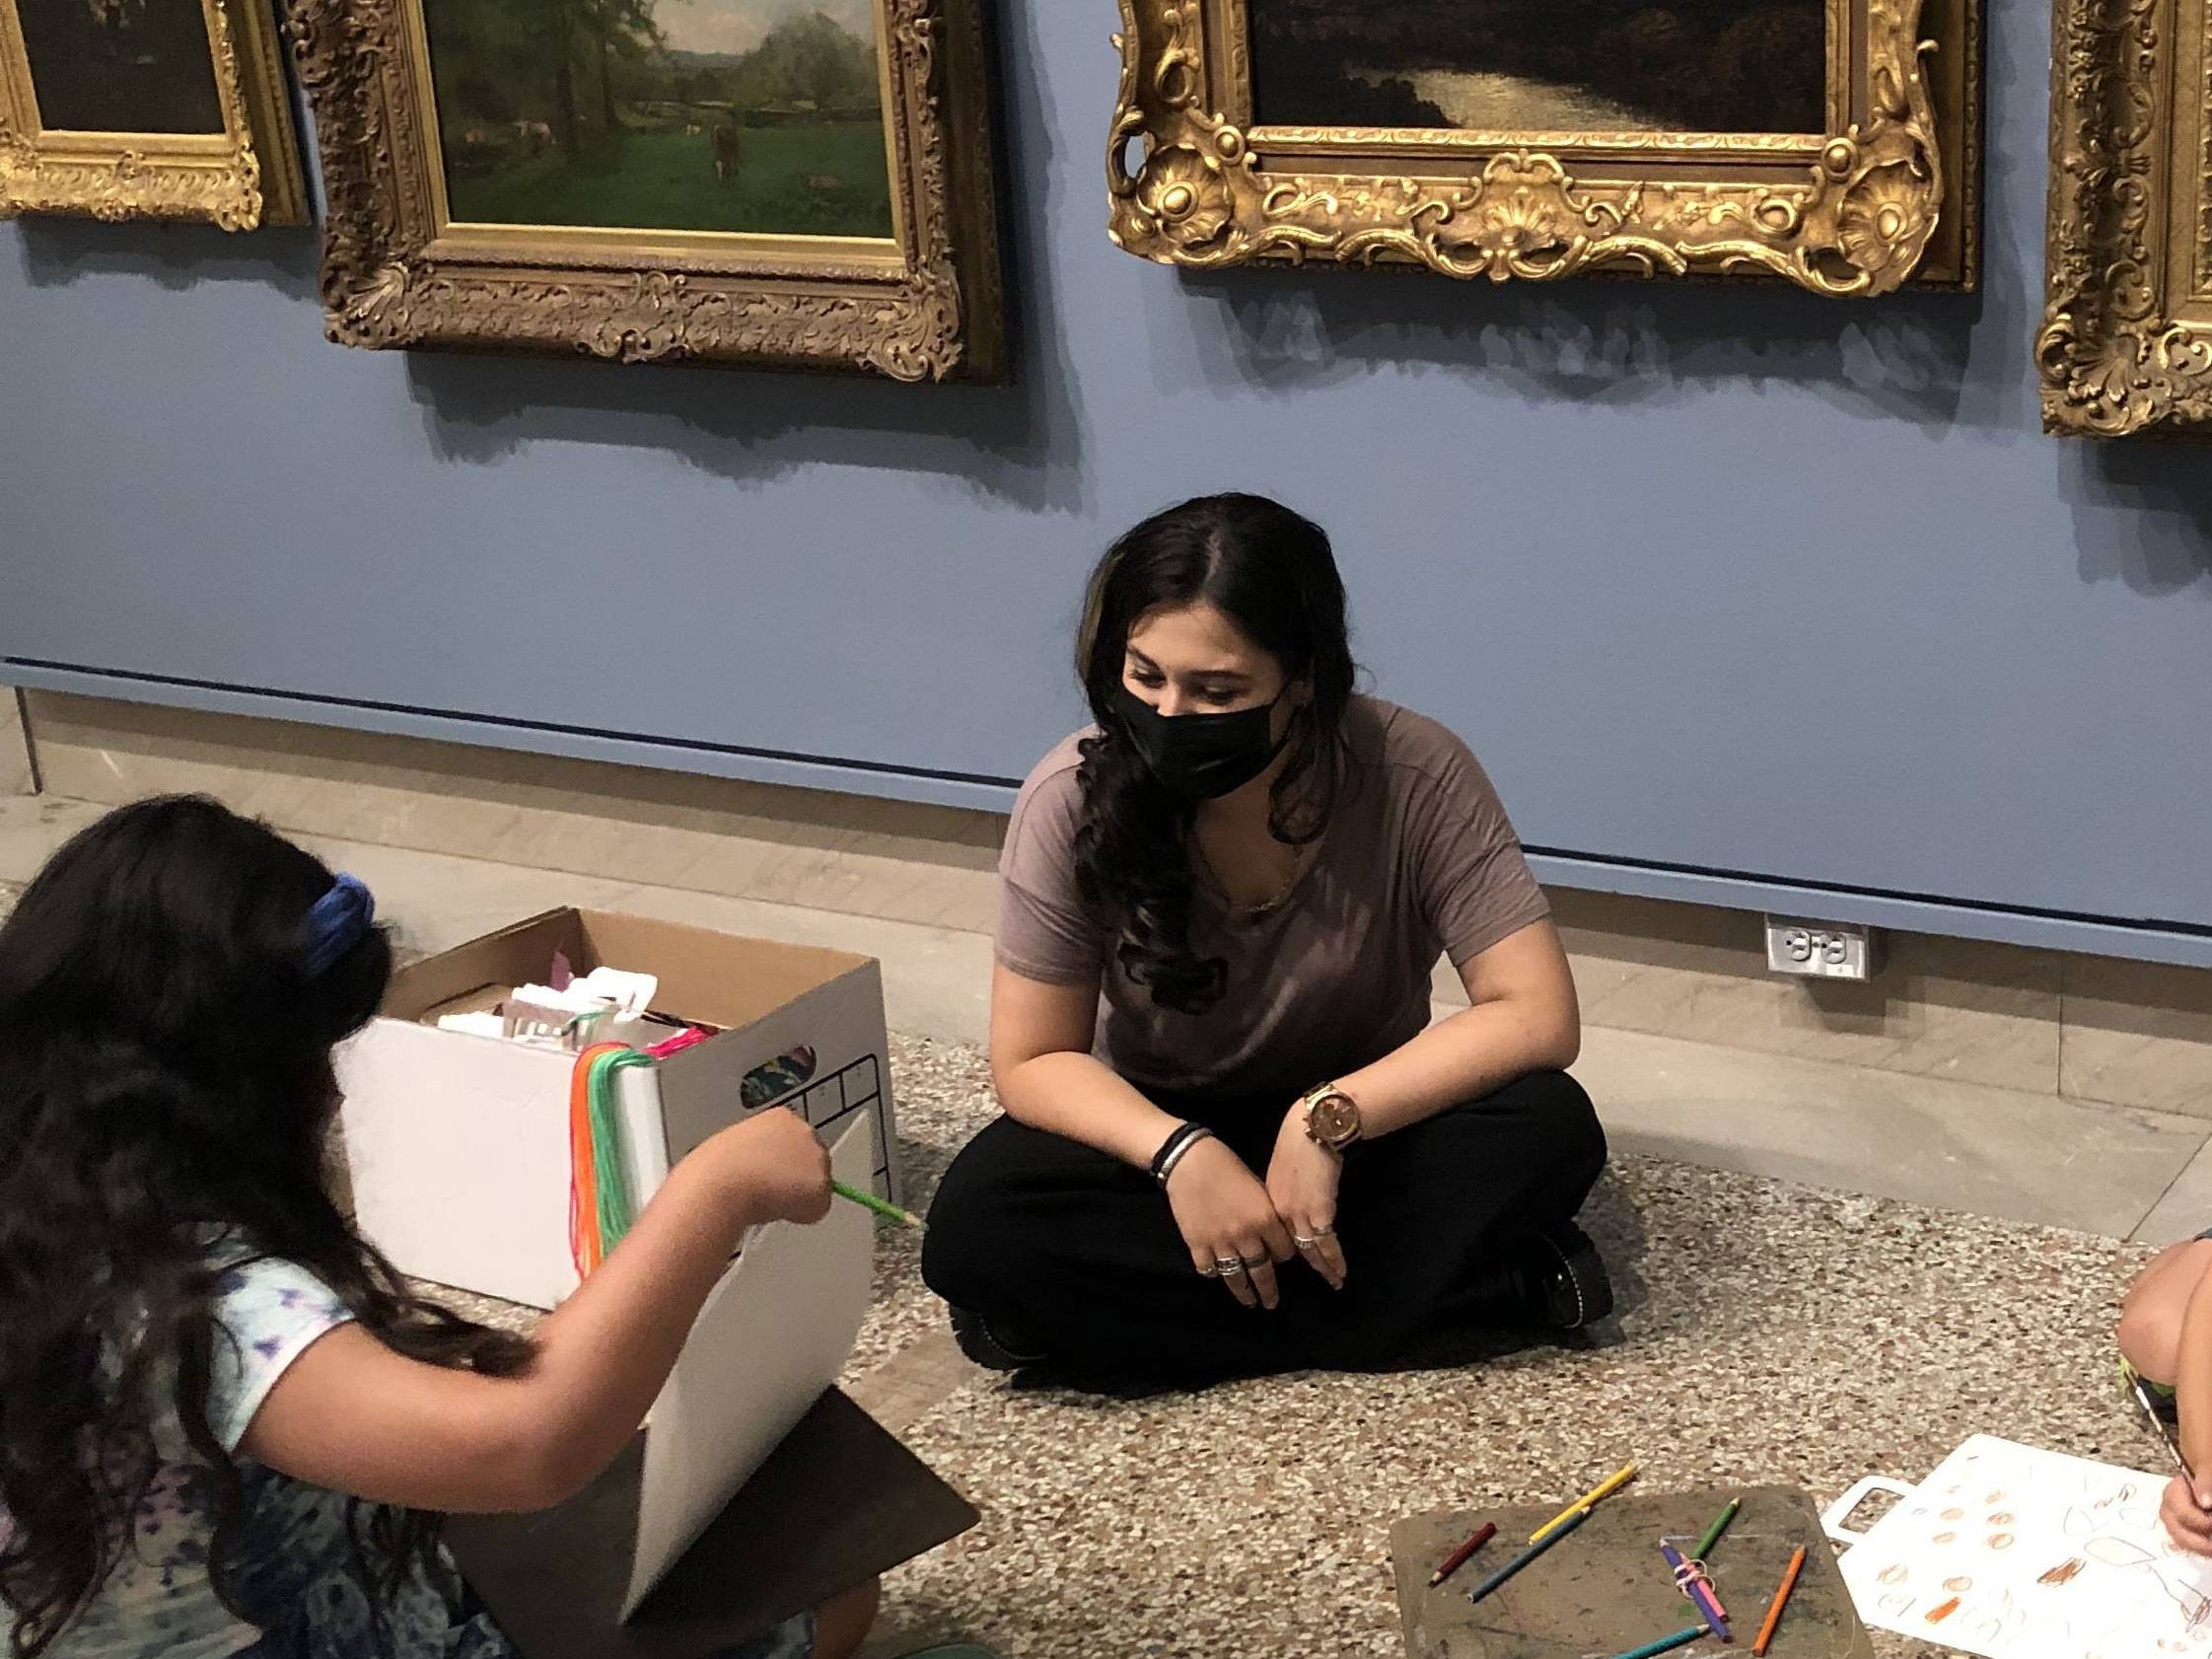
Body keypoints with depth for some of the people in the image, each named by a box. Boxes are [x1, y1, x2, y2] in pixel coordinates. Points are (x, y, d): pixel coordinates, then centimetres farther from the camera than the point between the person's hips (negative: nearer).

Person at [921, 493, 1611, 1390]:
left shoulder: (1416, 775, -24)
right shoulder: (1072, 799, -21)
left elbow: (1537, 1017, -23)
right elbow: (1032, 1062, -14)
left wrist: (1327, 1120, -33)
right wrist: (1181, 1152, -31)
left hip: (1364, 1123, -1)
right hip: (1161, 1129, 2)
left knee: (1549, 1126, -30)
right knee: (978, 1230, -30)